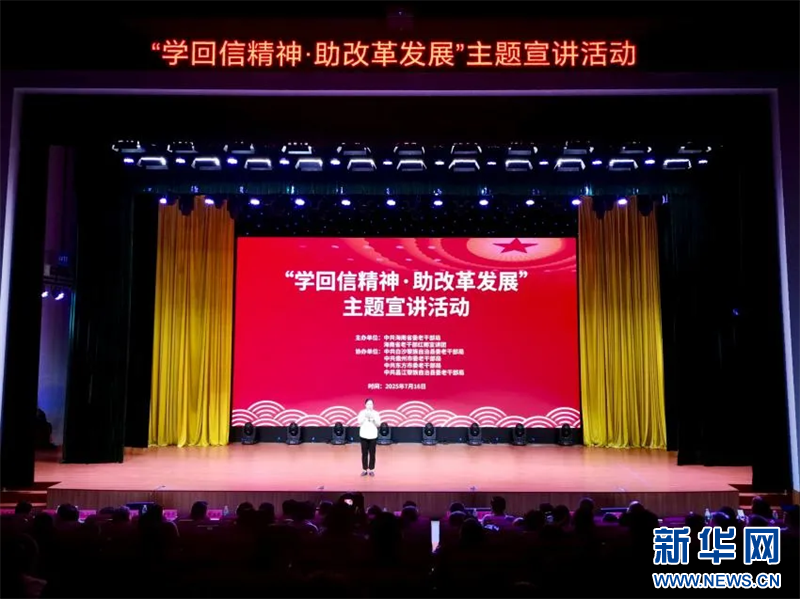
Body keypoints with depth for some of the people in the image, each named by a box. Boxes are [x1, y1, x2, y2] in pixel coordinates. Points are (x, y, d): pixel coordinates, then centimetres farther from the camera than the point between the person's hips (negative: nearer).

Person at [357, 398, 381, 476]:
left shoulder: (376, 413, 1)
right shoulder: (362, 412, 1)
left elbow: (378, 424, -2)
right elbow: (359, 423, -7)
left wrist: (373, 419, -17)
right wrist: (365, 417, -19)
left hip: (373, 436, 0)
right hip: (364, 436, 0)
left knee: (372, 454, 1)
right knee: (364, 453, 2)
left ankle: (371, 470, 7)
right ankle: (364, 470, 7)